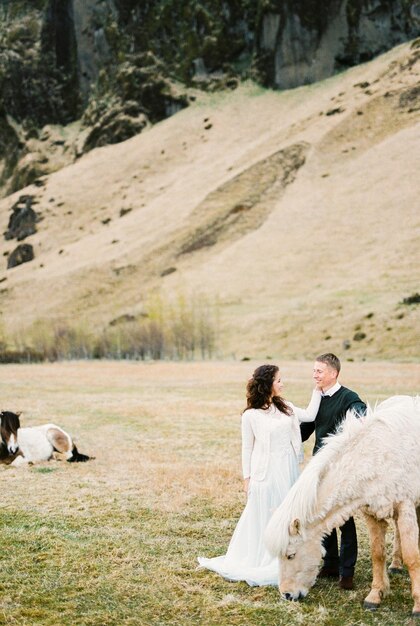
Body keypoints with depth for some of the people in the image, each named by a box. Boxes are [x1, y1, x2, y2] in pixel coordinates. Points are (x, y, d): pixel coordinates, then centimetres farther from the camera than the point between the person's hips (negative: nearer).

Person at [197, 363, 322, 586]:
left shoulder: (284, 407, 7)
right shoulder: (251, 415, -8)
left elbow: (310, 415, 1)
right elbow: (247, 448, -2)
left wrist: (317, 390, -2)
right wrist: (246, 477, -1)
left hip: (288, 470, 5)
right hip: (266, 473, -5)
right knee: (264, 516, 4)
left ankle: (281, 563, 22)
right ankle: (260, 562, 18)